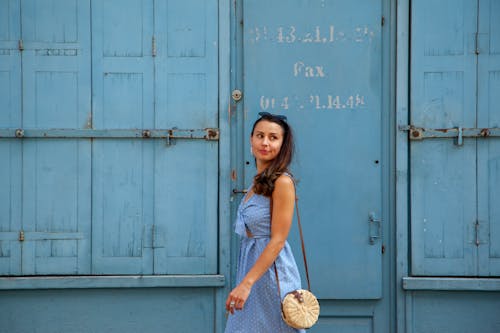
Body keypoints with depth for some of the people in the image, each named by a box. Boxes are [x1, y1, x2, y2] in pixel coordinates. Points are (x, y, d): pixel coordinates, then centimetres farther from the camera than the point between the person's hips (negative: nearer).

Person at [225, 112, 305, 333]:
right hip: (252, 265, 8)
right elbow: (251, 235, 12)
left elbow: (278, 240, -18)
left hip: (272, 271, -8)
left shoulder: (282, 182, -14)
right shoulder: (258, 182, 11)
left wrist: (246, 283, -21)